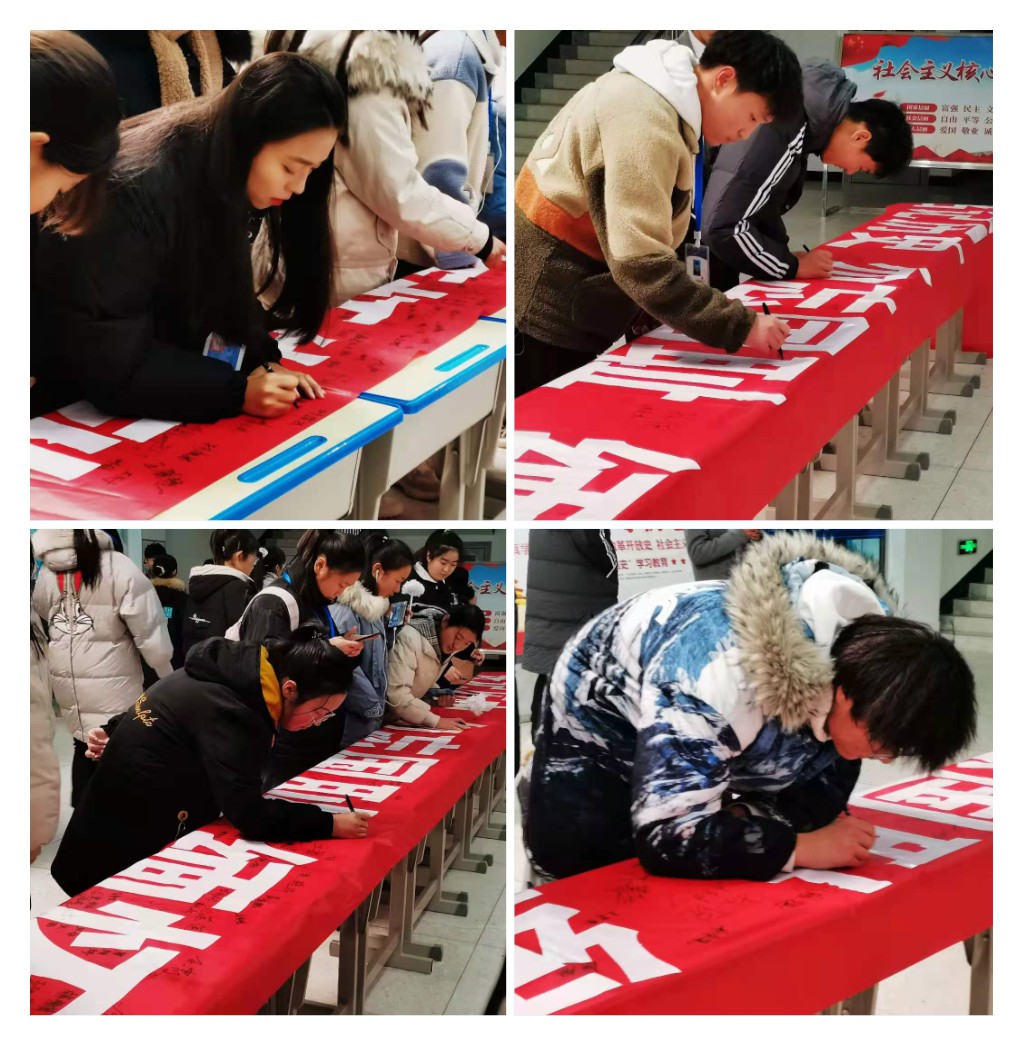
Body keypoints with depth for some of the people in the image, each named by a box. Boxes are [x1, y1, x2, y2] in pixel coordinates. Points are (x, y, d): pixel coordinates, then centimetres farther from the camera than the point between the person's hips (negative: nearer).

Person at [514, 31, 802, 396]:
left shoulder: (657, 96, 10)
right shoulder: (645, 119, -22)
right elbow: (640, 260, -29)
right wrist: (739, 326, -25)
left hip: (561, 306, 10)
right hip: (545, 309, -10)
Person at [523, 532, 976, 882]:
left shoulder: (867, 656, -25)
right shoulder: (720, 676, -47)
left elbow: (820, 799, -14)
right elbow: (666, 839, -47)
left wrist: (743, 820, -31)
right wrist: (803, 847, -43)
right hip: (603, 722, -6)